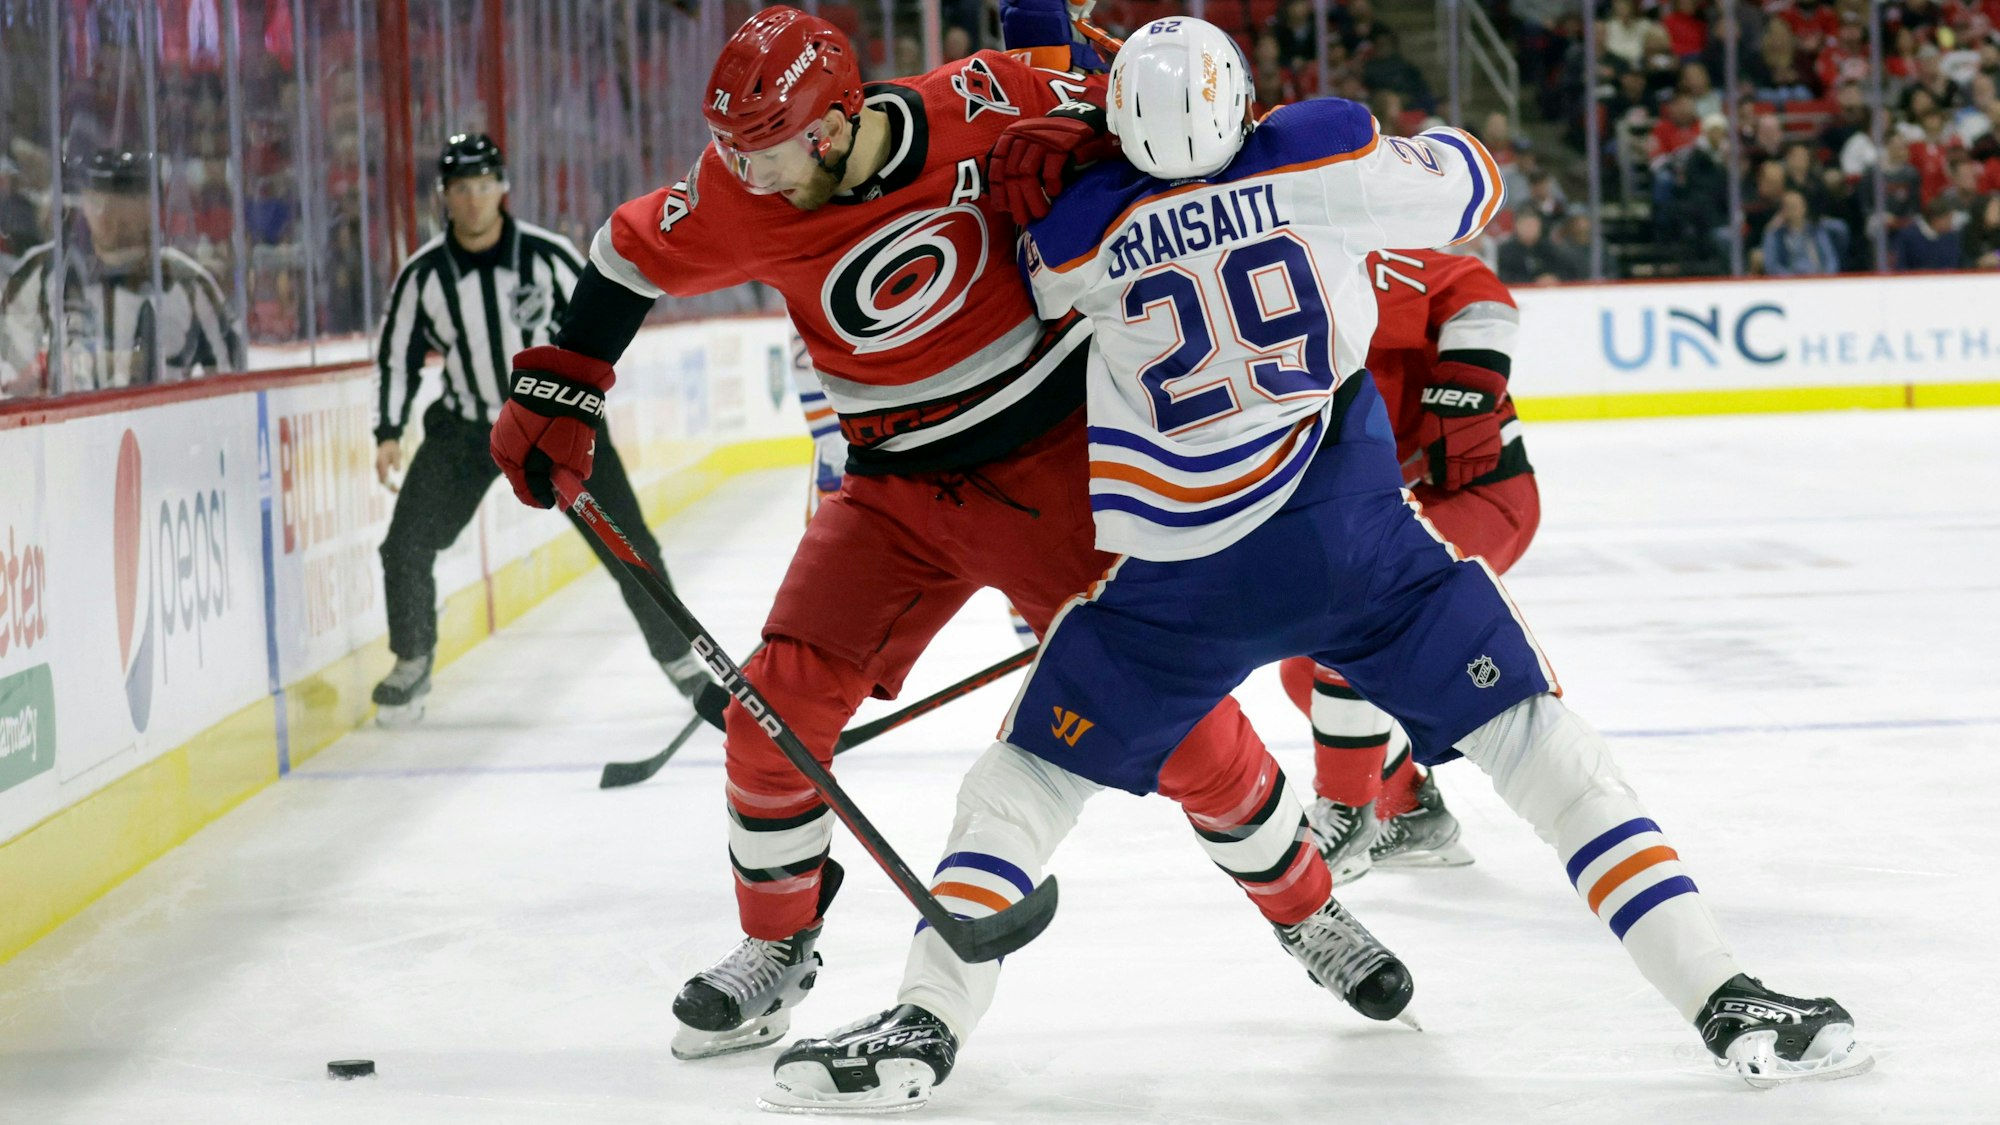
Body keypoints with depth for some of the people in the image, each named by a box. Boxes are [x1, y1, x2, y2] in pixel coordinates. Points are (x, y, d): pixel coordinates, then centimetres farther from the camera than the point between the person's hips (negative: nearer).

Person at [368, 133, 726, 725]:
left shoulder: (547, 254, -14)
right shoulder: (422, 274, -9)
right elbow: (398, 354, 2)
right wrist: (389, 433, -6)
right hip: (465, 430, 2)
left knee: (627, 543, -6)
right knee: (407, 544, -7)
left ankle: (682, 661, 8)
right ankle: (412, 664, 16)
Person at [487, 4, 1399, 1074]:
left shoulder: (980, 106, -20)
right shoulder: (741, 197, -12)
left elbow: (1127, 118, -3)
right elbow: (630, 256, 5)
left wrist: (1066, 144, -23)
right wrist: (553, 394, 3)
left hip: (1056, 463, -3)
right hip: (896, 489, 3)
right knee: (779, 699, -7)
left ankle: (1307, 908, 17)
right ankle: (777, 949, 16)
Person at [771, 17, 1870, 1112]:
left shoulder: (1079, 234, 1)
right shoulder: (1326, 154, -2)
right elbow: (1469, 182, 14)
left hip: (1181, 577, 0)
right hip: (1355, 539, 0)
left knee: (1029, 774, 16)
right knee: (1536, 739, 5)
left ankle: (928, 1021, 6)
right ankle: (1720, 997, -2)